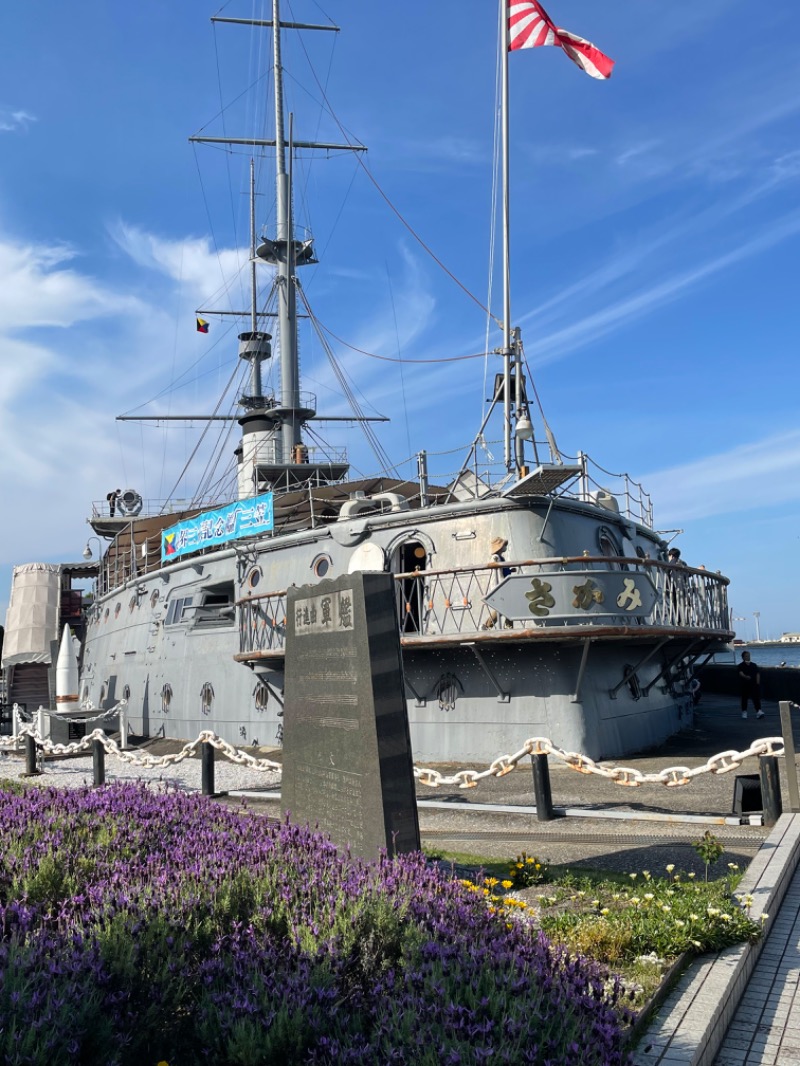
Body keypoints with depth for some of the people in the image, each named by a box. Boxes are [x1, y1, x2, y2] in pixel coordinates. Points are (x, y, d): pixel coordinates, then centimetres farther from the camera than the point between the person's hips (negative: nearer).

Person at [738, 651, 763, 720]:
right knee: (744, 698, 6)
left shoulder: (753, 665, 10)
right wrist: (745, 676, -40)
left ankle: (759, 711, -13)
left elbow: (758, 673, 9)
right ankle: (744, 712, 18)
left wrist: (757, 682, -5)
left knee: (756, 698, -8)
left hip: (754, 685, 2)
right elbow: (740, 673, -19)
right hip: (744, 685, -2)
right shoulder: (741, 666, -1)